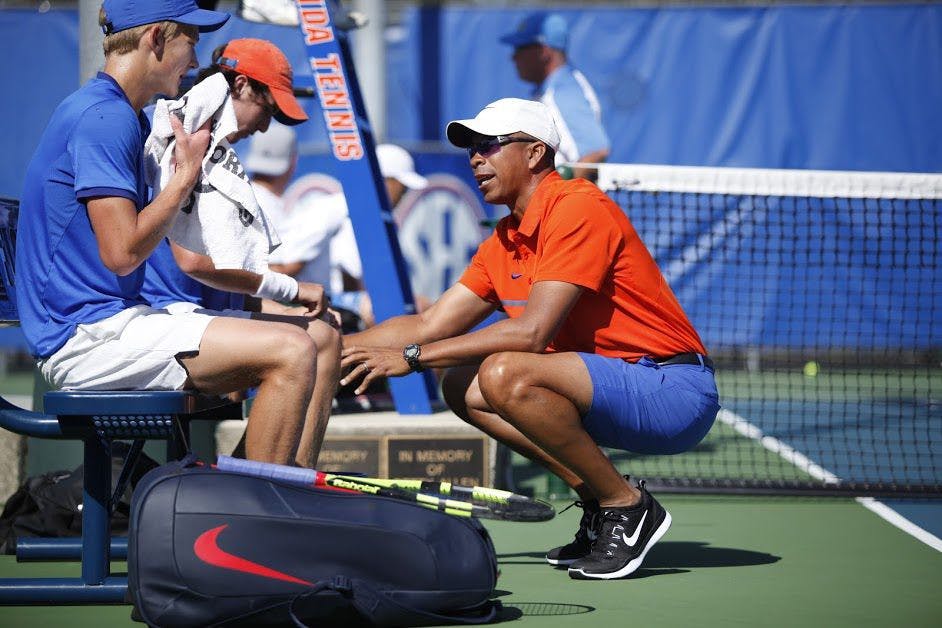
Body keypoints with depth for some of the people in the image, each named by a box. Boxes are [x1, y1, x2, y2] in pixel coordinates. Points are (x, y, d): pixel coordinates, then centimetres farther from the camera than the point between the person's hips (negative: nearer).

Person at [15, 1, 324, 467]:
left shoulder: (123, 116, 19)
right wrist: (187, 174, -9)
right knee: (291, 352, -20)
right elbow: (122, 252, -21)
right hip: (88, 336, -11)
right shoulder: (105, 117, -14)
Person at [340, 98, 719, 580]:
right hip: (615, 389, 10)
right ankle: (599, 504, 4)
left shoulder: (577, 207, -15)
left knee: (505, 374, -28)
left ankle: (627, 506, -13)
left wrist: (411, 357, -18)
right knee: (463, 387, 8)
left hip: (675, 394, -9)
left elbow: (533, 332, -22)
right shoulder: (503, 245, 14)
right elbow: (431, 326, 17)